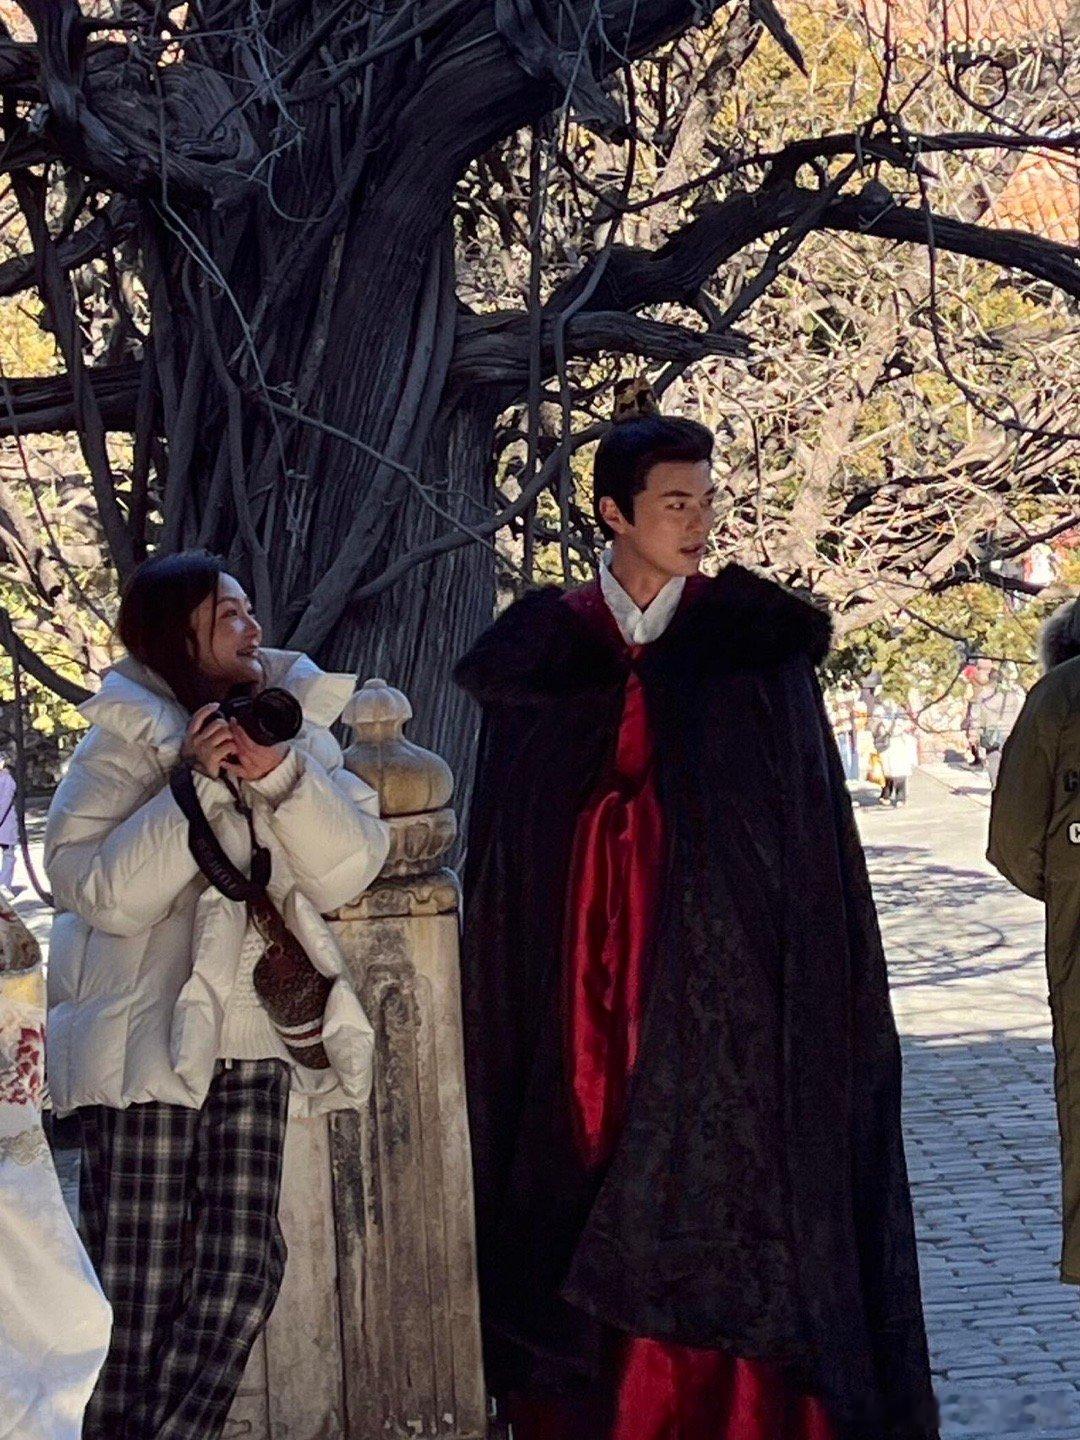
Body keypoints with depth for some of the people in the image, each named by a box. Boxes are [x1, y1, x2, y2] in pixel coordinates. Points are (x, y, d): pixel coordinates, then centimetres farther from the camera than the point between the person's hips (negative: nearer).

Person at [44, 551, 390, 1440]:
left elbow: (348, 872, -1)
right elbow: (101, 891, -14)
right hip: (147, 1045, -5)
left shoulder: (293, 727, 11)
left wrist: (279, 775, -15)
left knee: (243, 1268, -2)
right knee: (139, 1300, -5)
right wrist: (194, 785, -18)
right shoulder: (123, 741, -2)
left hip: (248, 1048, 5)